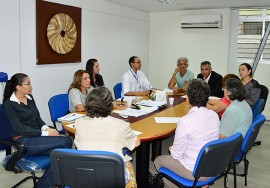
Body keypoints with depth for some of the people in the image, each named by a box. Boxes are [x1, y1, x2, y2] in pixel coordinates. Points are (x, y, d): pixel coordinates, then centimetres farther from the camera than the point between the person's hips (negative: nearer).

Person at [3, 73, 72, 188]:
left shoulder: (30, 98, 12)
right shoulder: (9, 104, -8)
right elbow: (20, 129, -15)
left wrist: (46, 128, -6)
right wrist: (46, 133, -20)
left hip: (37, 136, 6)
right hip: (24, 141, -6)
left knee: (59, 152, -24)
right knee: (66, 142, -22)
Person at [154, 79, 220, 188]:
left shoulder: (185, 121, -27)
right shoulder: (215, 115, -7)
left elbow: (176, 154, -16)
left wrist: (171, 149, 6)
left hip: (195, 172, -6)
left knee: (158, 160, 16)